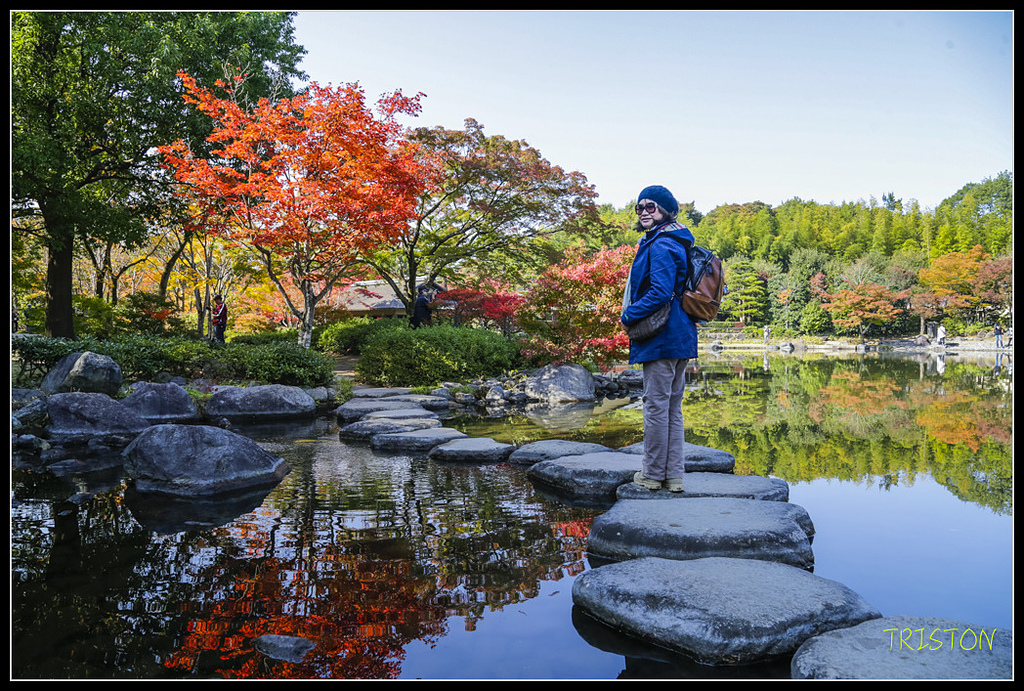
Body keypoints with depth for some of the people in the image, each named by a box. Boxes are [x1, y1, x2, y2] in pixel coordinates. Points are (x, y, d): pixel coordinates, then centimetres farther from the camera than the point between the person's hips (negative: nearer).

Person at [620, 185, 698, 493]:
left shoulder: (661, 246, -14)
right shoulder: (677, 244, 18)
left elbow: (661, 292, -23)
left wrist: (629, 315, -11)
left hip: (662, 338, -10)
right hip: (680, 338, 10)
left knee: (656, 404, -2)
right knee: (672, 407, 12)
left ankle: (653, 474, 7)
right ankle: (674, 475, 18)